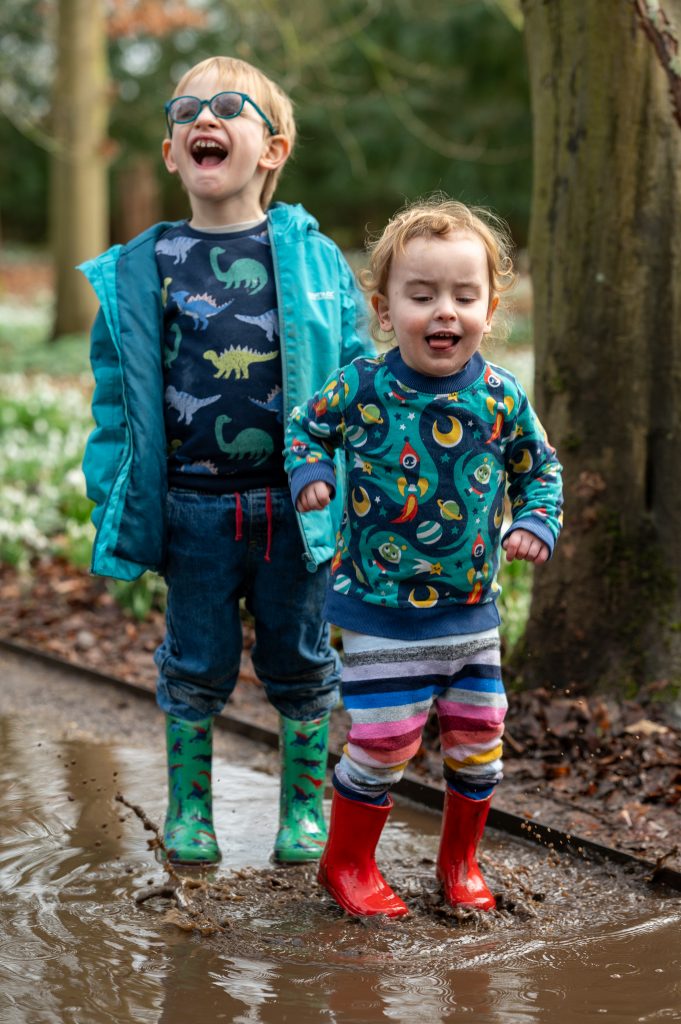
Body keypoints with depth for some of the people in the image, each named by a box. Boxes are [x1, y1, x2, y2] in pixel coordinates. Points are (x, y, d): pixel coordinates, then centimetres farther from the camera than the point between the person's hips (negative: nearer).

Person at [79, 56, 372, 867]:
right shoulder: (142, 269, 0)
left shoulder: (312, 258, -1)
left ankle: (304, 808, 29)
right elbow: (117, 396, 3)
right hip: (194, 508, 0)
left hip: (294, 506, 0)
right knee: (195, 666, 12)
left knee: (300, 663, 12)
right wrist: (115, 509, 0)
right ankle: (188, 807, 29)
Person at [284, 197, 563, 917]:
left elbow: (539, 467, 11)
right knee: (384, 741, -2)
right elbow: (305, 425, 8)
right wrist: (309, 473, -10)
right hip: (382, 611, -3)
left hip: (472, 609, 3)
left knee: (477, 737, 11)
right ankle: (347, 863, 22)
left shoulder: (501, 398, -5)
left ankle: (460, 859, 35)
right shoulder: (360, 387, -11)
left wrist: (536, 522, -5)